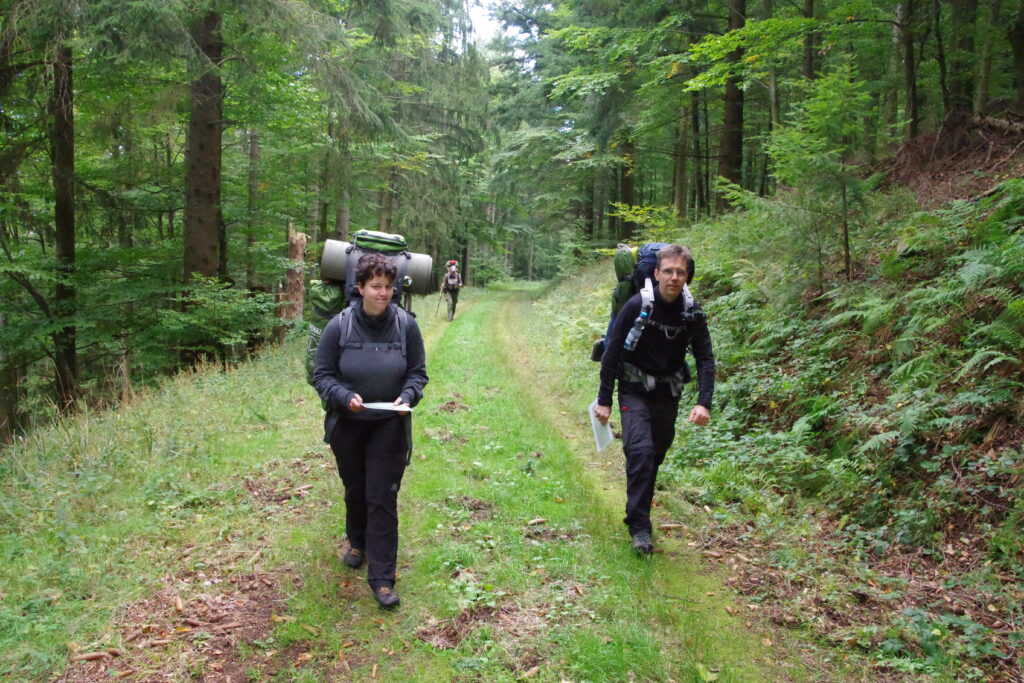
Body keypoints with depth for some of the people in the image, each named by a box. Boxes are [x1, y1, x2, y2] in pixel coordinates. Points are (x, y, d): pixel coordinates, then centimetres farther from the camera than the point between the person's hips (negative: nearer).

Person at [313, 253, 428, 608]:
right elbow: (322, 374, -5)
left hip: (390, 426, -1)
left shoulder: (406, 324, -10)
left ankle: (382, 578, 6)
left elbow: (418, 373, 0)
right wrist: (345, 397, -23)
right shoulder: (339, 325, -12)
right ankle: (357, 543, 49)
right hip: (347, 423, 1)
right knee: (355, 490, 20)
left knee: (383, 499, -3)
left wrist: (406, 397, -20)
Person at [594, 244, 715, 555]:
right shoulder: (637, 306, -16)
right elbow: (612, 352, -10)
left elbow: (705, 359, -3)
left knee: (655, 456, 11)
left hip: (668, 394, 4)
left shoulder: (692, 313, -6)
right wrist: (604, 400, -9)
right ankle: (639, 527, -13)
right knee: (641, 451, -20)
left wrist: (704, 402, -17)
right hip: (635, 391, -4)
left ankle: (638, 514, 29)